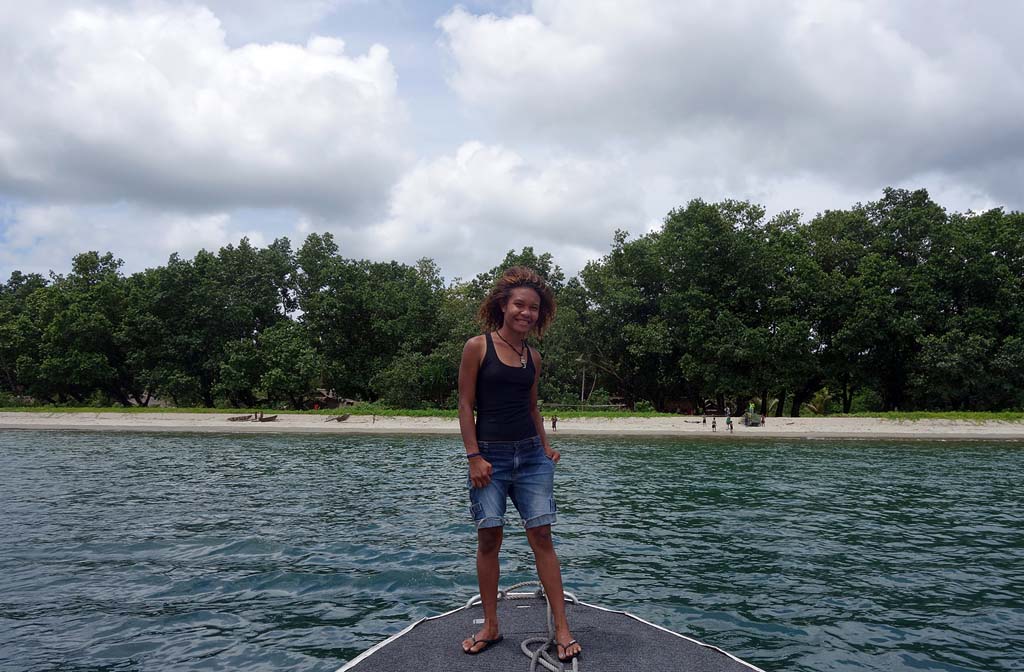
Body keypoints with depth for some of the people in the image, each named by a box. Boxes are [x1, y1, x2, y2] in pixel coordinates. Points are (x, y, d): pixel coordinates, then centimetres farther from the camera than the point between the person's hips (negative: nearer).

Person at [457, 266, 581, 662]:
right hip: (490, 455, -3)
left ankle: (562, 628, 5)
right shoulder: (477, 347, -4)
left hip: (531, 454, 3)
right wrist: (474, 456, -12)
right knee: (488, 539, 3)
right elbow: (465, 405, -6)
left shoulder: (533, 357, 10)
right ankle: (490, 626, 17)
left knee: (541, 537, 0)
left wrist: (546, 447, 8)